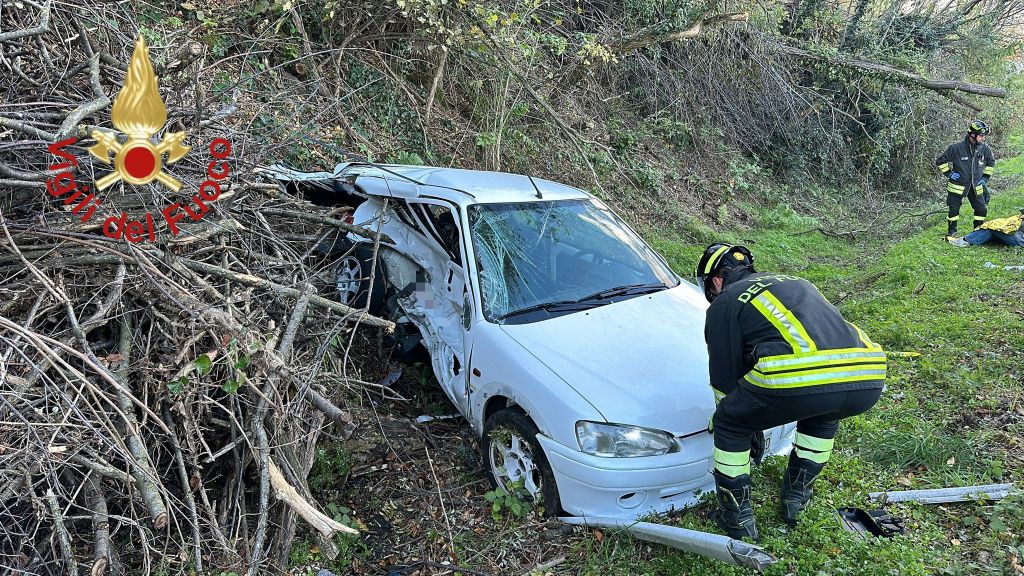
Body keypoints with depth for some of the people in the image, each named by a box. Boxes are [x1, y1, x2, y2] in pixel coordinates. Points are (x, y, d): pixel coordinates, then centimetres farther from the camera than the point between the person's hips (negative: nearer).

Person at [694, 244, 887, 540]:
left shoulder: (725, 302, 18)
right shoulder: (797, 283, 38)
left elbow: (725, 377, 19)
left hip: (798, 378, -6)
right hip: (868, 382, 7)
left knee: (729, 426, 20)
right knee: (823, 413, 41)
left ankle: (738, 520, 28)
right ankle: (797, 495, 45)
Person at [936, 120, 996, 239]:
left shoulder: (985, 149, -1)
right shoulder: (956, 147, -16)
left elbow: (991, 163, 18)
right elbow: (940, 161, -6)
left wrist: (985, 178, 10)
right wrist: (949, 173, -10)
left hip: (976, 186, 4)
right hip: (958, 185, -4)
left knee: (982, 209, 6)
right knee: (954, 210, 2)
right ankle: (951, 233, 17)